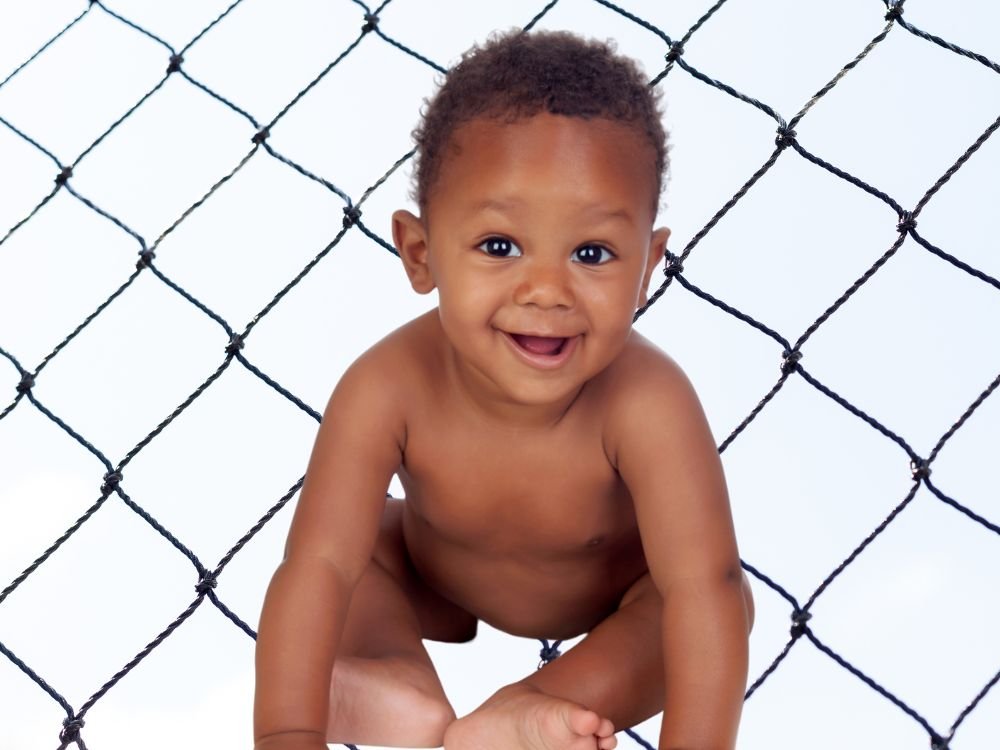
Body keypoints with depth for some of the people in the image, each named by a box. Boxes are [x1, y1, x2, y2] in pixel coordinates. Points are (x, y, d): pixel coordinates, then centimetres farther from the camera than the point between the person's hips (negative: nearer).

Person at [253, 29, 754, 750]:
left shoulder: (645, 403, -39)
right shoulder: (389, 388, -35)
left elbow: (702, 589, -42)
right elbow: (317, 567, -38)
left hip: (613, 597, -2)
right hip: (439, 588, 2)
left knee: (724, 594, -25)